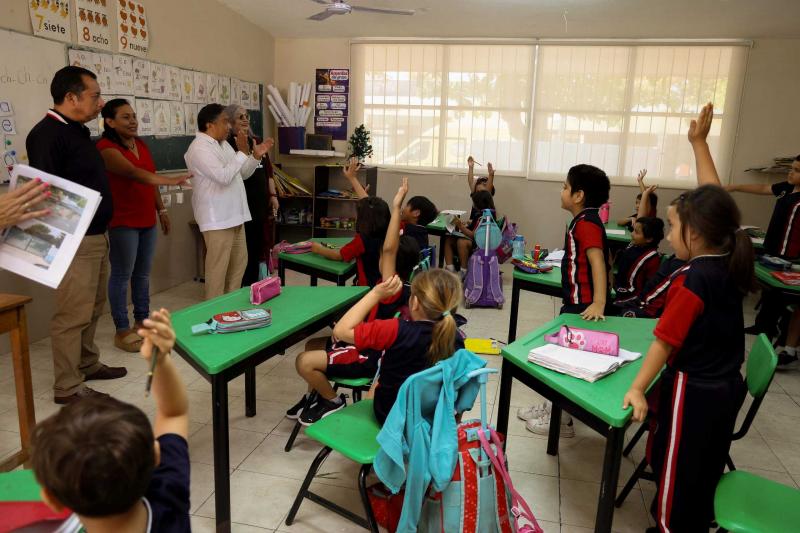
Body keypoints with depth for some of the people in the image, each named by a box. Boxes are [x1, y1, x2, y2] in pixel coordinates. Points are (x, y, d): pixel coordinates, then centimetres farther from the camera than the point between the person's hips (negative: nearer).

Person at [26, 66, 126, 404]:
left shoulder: (77, 132, 15)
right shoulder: (47, 134, -15)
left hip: (96, 236, 10)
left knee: (92, 308, 18)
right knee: (72, 314, -4)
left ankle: (87, 364, 32)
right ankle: (67, 387, 6)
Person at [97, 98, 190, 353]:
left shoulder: (141, 144, 13)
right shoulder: (106, 148, -13)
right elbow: (133, 173, -29)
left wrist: (161, 210, 16)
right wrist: (173, 181, -40)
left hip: (147, 219, 8)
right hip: (122, 222, -7)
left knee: (143, 273, 14)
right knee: (122, 274, 0)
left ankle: (142, 320, 26)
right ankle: (122, 330, 10)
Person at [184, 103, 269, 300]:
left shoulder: (223, 144, 13)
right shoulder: (200, 148, -15)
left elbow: (241, 174, 19)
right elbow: (224, 177, -26)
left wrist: (255, 156, 4)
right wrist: (242, 153, -19)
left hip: (233, 215, 10)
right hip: (217, 218, -10)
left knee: (239, 263, 17)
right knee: (218, 267, -2)